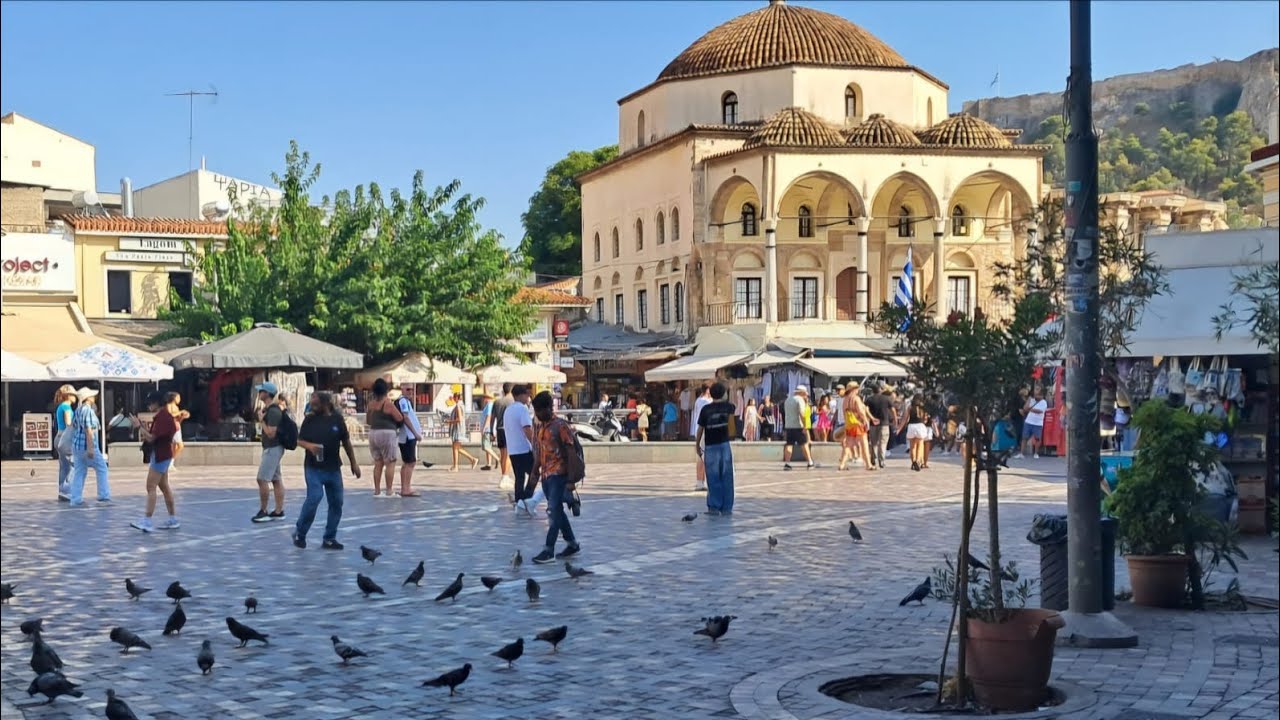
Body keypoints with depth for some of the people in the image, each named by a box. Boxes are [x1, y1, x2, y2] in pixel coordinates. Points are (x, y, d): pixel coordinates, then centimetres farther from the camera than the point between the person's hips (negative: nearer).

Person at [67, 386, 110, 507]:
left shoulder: (78, 410, 13)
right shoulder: (88, 411, -16)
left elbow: (73, 427, 20)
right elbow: (88, 430, -21)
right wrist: (91, 448, -23)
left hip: (77, 446, 9)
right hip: (87, 446, -9)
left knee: (79, 472, 8)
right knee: (101, 469, 5)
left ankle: (75, 500, 5)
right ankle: (104, 496, 7)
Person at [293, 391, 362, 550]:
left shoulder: (337, 419, 1)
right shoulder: (309, 419, -2)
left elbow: (346, 442, 9)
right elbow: (300, 440, 3)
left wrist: (353, 463, 10)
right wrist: (309, 446, -19)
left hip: (333, 468, 3)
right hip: (313, 467, -3)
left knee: (336, 503, 6)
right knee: (314, 497, -17)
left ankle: (329, 538, 18)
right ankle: (299, 533, 2)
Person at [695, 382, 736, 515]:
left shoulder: (706, 409, -5)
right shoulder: (727, 406, 0)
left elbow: (700, 429, -3)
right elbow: (734, 407, 26)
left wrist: (698, 445, 8)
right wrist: (731, 391, 40)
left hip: (710, 446, -1)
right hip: (724, 444, 1)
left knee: (713, 478, 3)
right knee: (726, 478, 6)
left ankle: (714, 507, 3)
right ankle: (726, 507, 7)